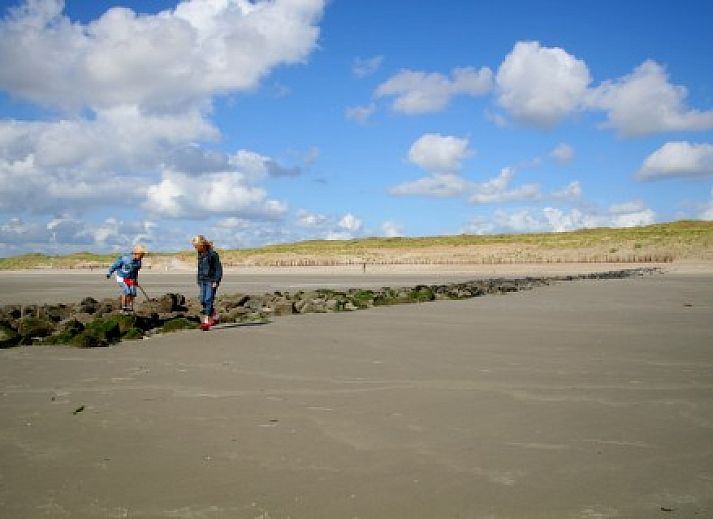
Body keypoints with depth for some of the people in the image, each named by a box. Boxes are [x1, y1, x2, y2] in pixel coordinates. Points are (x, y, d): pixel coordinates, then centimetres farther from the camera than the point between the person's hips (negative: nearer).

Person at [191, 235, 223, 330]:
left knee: (208, 300, -12)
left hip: (211, 281, -7)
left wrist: (216, 281, -14)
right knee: (203, 301, 4)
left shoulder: (213, 254, -9)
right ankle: (215, 317, 21)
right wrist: (198, 281, 19)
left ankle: (206, 322, -12)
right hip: (202, 281, 7)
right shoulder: (200, 255, 12)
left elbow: (218, 268, -9)